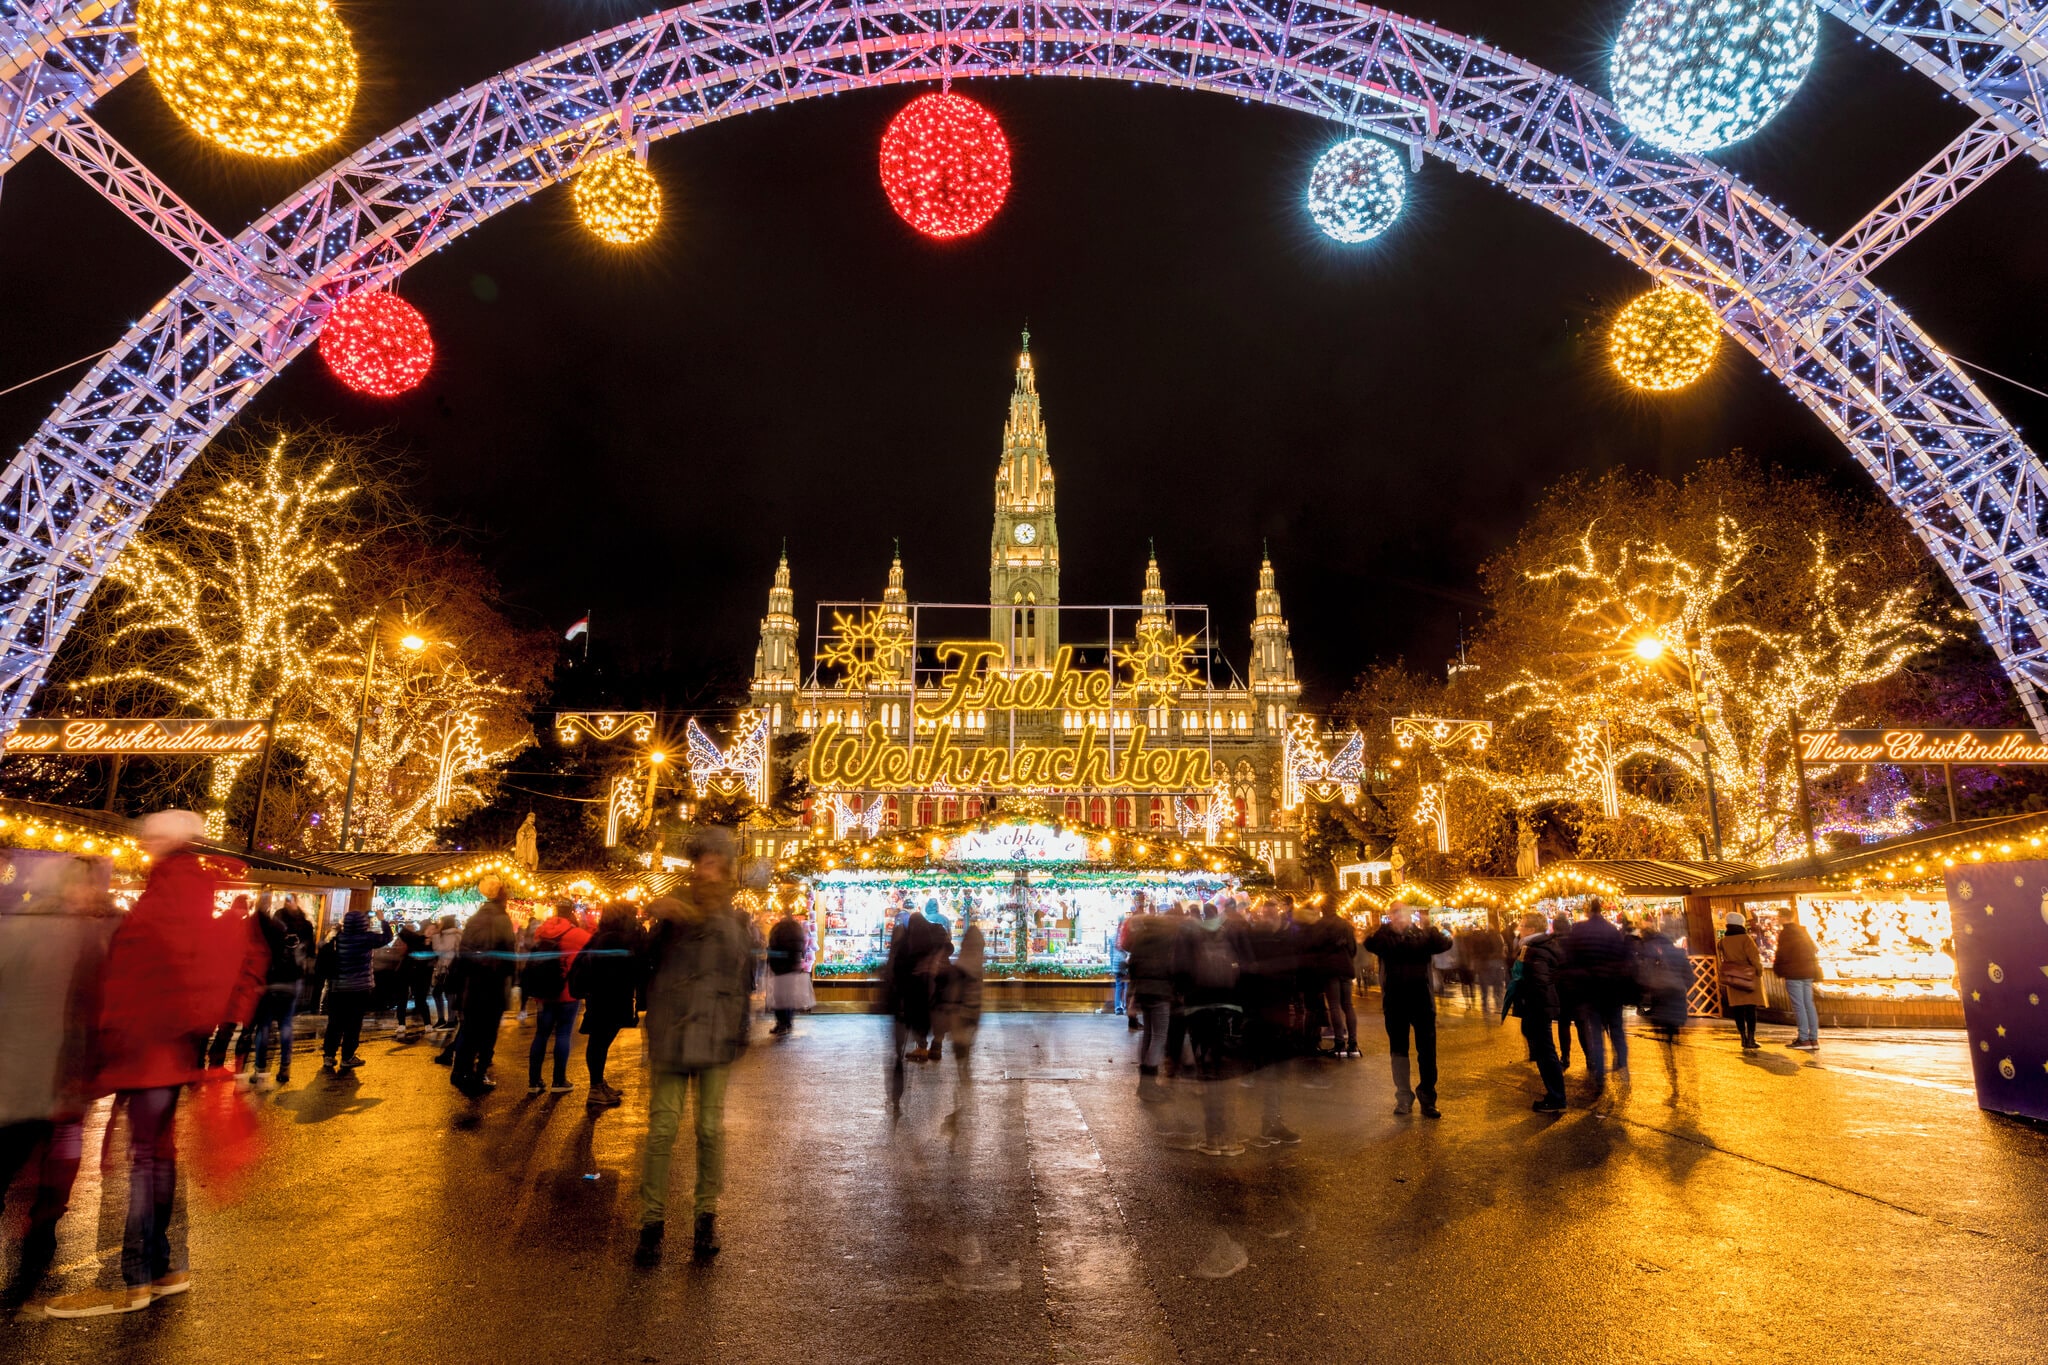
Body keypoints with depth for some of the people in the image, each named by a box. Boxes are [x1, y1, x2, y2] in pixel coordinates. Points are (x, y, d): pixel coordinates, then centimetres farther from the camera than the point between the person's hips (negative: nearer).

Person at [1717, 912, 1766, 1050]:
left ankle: (1744, 1039, 14)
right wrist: (1759, 970, -1)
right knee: (1751, 1010, -1)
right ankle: (1750, 1041, -4)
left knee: (1738, 1010, 9)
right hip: (1748, 978, -4)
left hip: (1733, 980, 4)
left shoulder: (1723, 941, 3)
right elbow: (1754, 957, -16)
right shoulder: (1745, 939, -12)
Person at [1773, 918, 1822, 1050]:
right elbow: (1815, 949, 20)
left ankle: (1804, 1039, -6)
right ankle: (1814, 1039, 9)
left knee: (1798, 1005, -5)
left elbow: (1781, 955, -11)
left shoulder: (1784, 934, -10)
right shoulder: (1803, 931, 14)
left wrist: (1778, 971, 3)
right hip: (1808, 973, 7)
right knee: (1809, 1004, 9)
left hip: (1793, 974, -7)